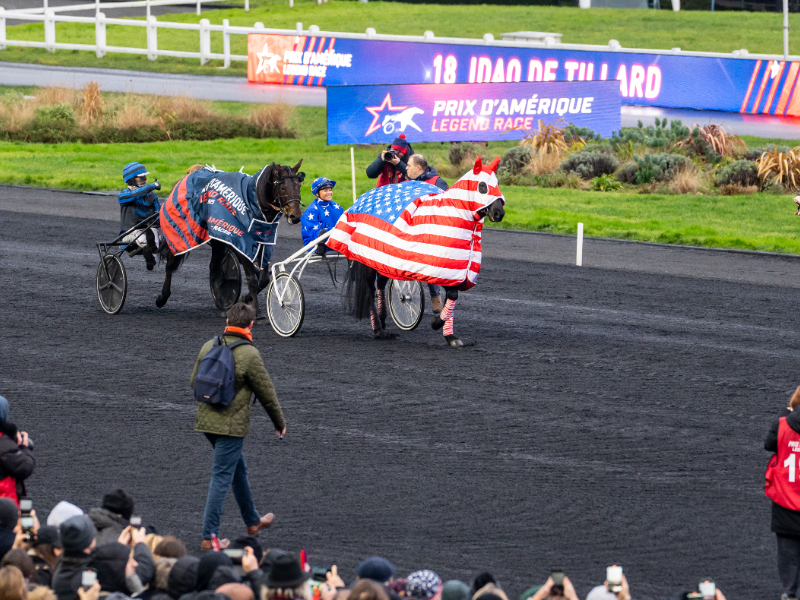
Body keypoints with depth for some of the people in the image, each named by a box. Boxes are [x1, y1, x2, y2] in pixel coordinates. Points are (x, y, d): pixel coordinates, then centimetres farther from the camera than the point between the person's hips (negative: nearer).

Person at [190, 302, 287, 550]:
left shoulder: (209, 346, 2)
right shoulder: (249, 354, -16)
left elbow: (195, 382, 13)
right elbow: (266, 393, -8)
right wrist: (280, 422, 7)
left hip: (206, 421, 7)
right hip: (232, 425, -7)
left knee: (238, 468, 24)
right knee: (222, 478, -3)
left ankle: (253, 521, 39)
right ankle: (209, 537, -4)